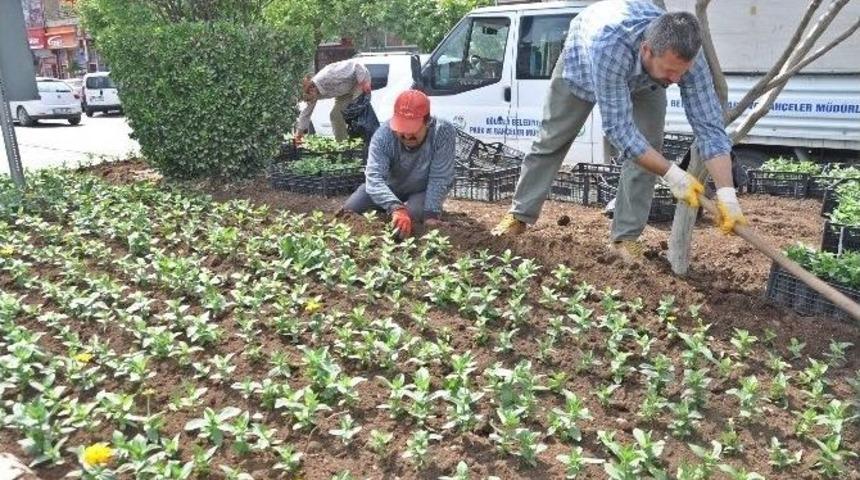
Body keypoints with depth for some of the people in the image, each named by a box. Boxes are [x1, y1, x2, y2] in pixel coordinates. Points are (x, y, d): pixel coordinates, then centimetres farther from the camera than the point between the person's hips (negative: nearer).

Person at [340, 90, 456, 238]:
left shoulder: (444, 133, -33)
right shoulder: (383, 134, -30)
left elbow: (439, 179, -31)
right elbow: (374, 177, -40)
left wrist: (431, 214, -43)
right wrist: (396, 208, -57)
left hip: (422, 190, -2)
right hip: (389, 186, 2)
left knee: (412, 217, -31)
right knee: (349, 210, -7)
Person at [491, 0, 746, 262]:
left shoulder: (687, 56, -38)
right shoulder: (609, 44, -49)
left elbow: (709, 126, -33)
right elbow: (618, 127, -44)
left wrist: (727, 194, -41)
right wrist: (672, 174, -44)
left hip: (645, 79, 2)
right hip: (583, 57, -2)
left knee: (647, 147, -14)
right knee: (552, 141, 6)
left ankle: (625, 237, -3)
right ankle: (520, 215, 22)